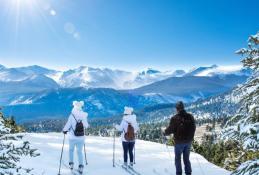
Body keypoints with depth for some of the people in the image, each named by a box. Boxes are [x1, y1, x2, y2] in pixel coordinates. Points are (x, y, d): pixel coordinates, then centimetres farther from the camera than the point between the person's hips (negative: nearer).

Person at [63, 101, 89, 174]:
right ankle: (81, 166, 0)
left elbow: (68, 125, -11)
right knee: (80, 151, 13)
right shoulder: (84, 116, -7)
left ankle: (71, 164, 22)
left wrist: (64, 130, 9)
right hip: (81, 138, 2)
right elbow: (86, 126, 3)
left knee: (71, 150, 23)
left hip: (72, 137, -1)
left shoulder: (72, 116, -15)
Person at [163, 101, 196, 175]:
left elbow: (170, 129, -12)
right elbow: (193, 128, 8)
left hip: (179, 141, -4)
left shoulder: (175, 118, -16)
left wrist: (165, 132, 8)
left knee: (178, 158, 10)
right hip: (188, 141, 5)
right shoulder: (190, 116, -1)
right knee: (187, 158, 17)